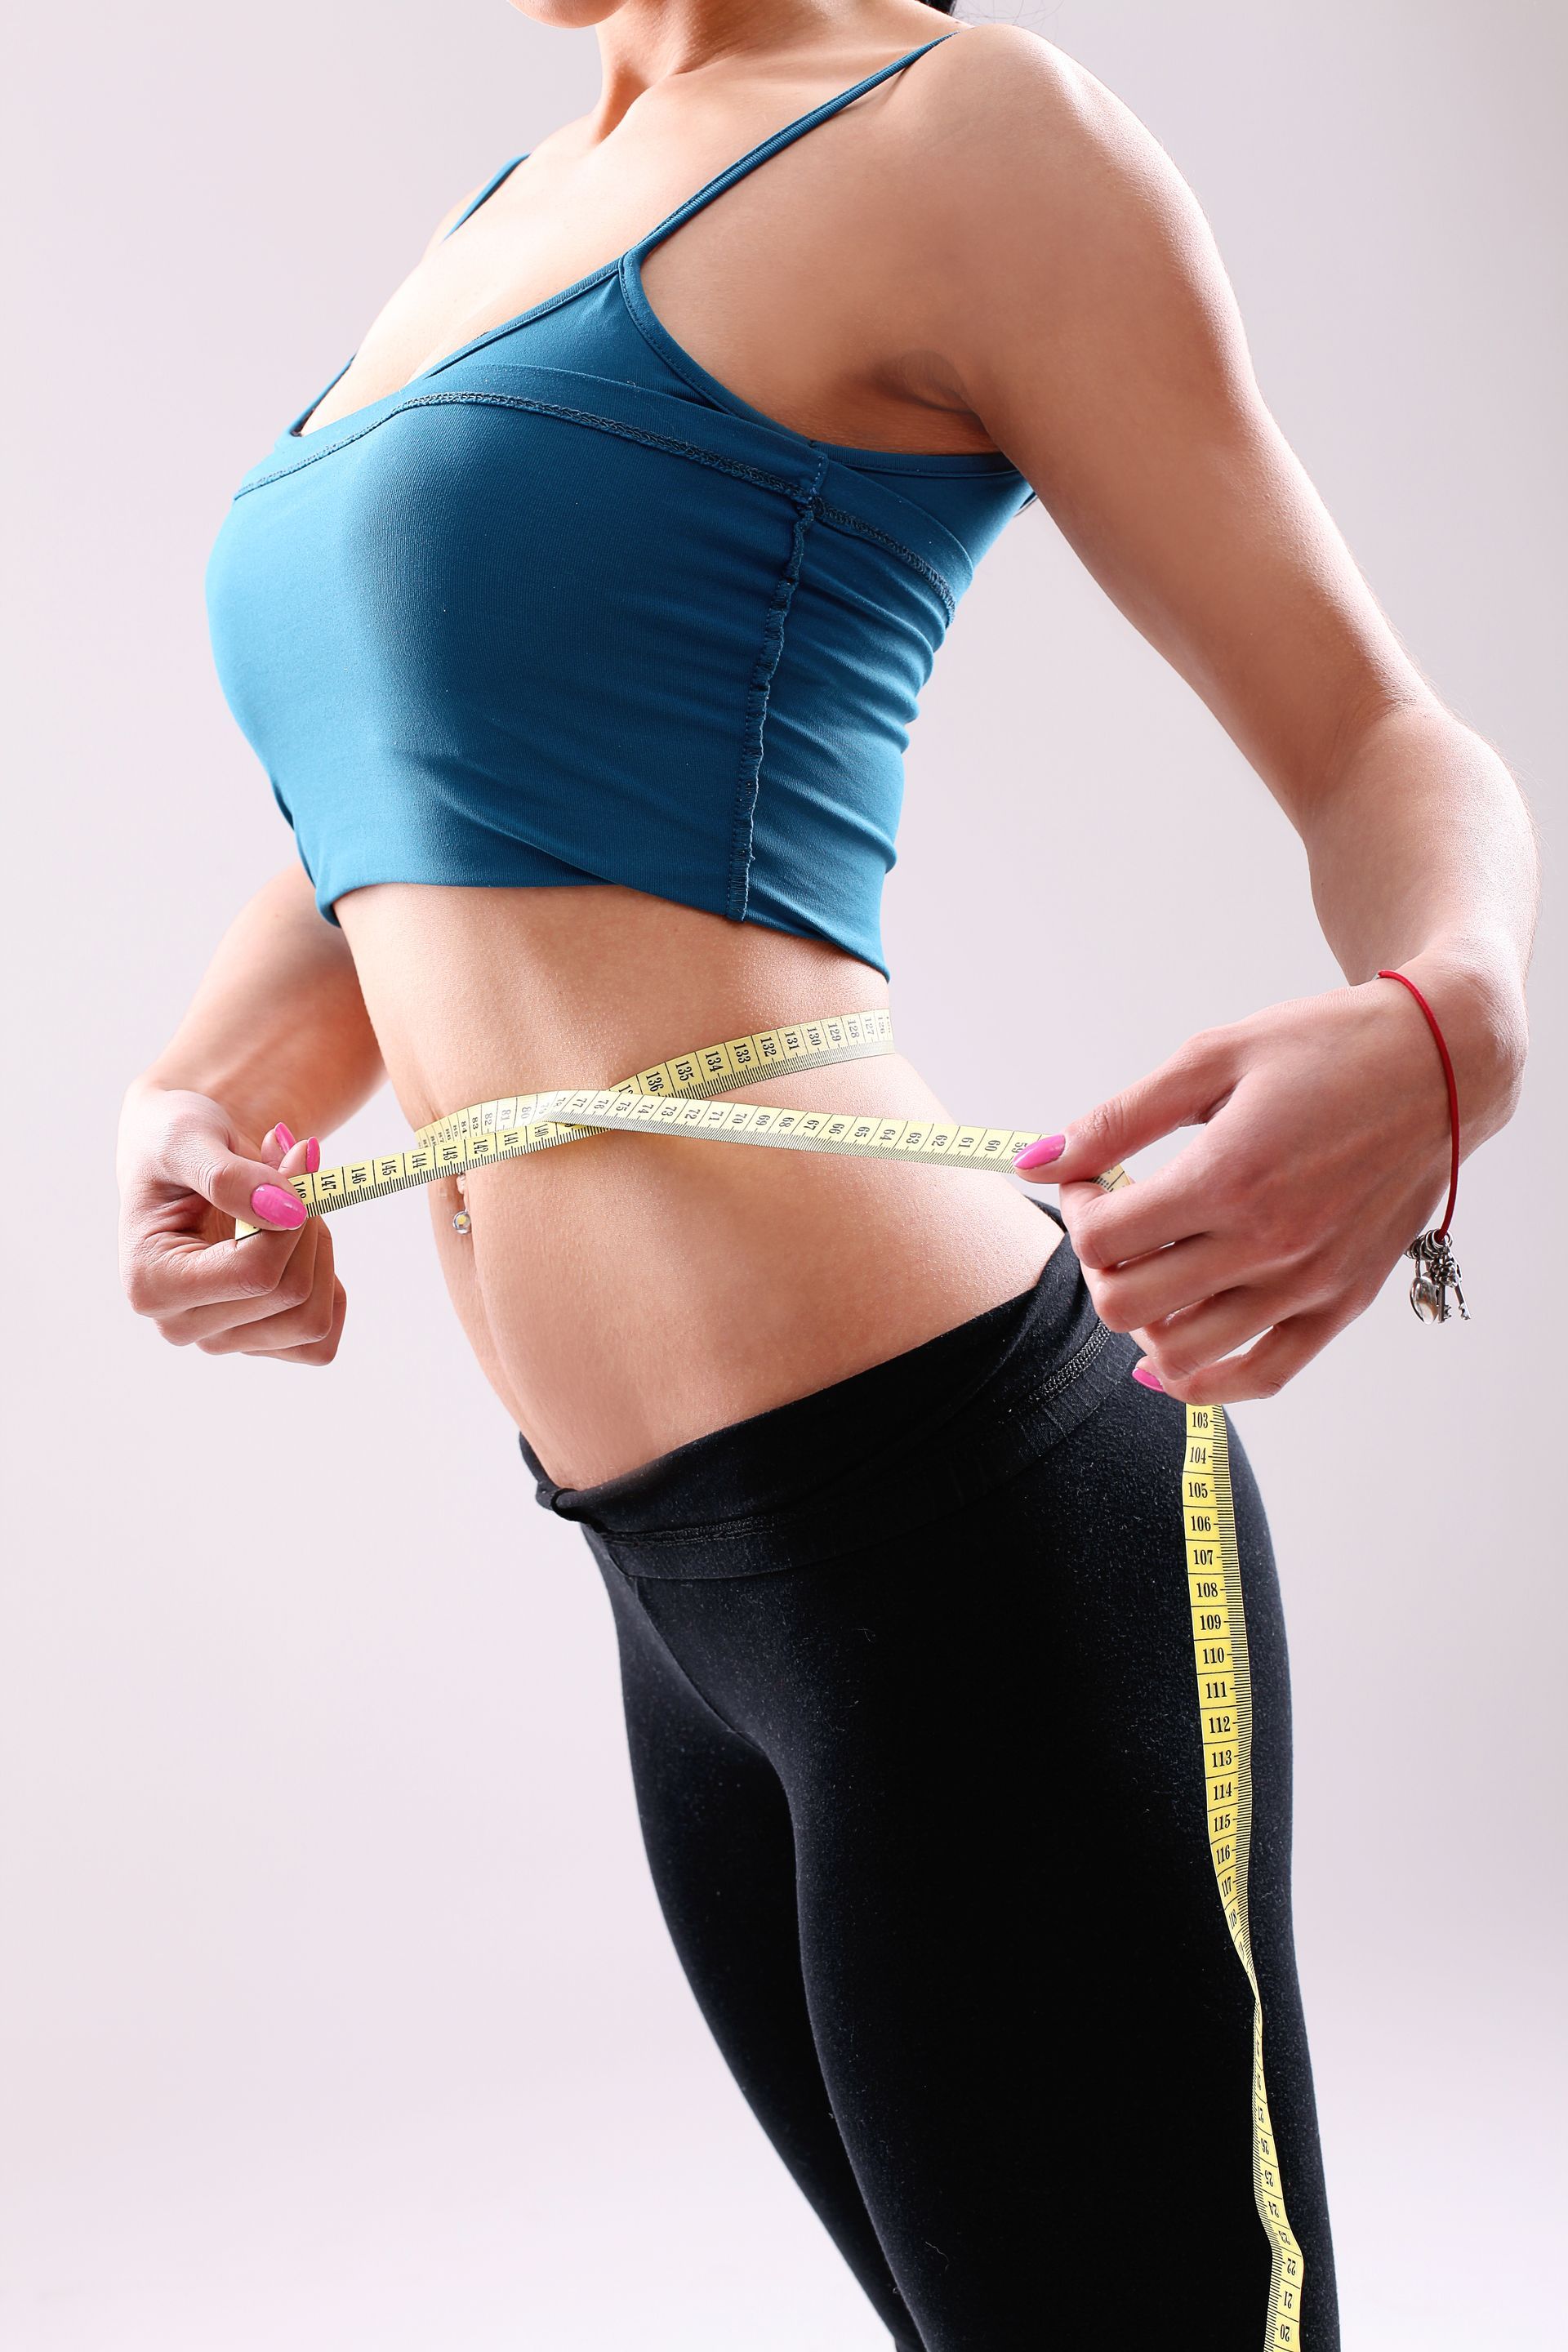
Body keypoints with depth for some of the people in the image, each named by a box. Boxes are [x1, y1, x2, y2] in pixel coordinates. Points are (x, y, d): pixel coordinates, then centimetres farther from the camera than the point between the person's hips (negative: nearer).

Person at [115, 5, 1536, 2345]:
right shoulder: (503, 224, 18)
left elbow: (1386, 748, -4)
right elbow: (379, 840, 21)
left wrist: (1441, 1026, -27)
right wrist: (187, 1109, 0)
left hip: (941, 1504, -8)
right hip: (693, 1584, 8)